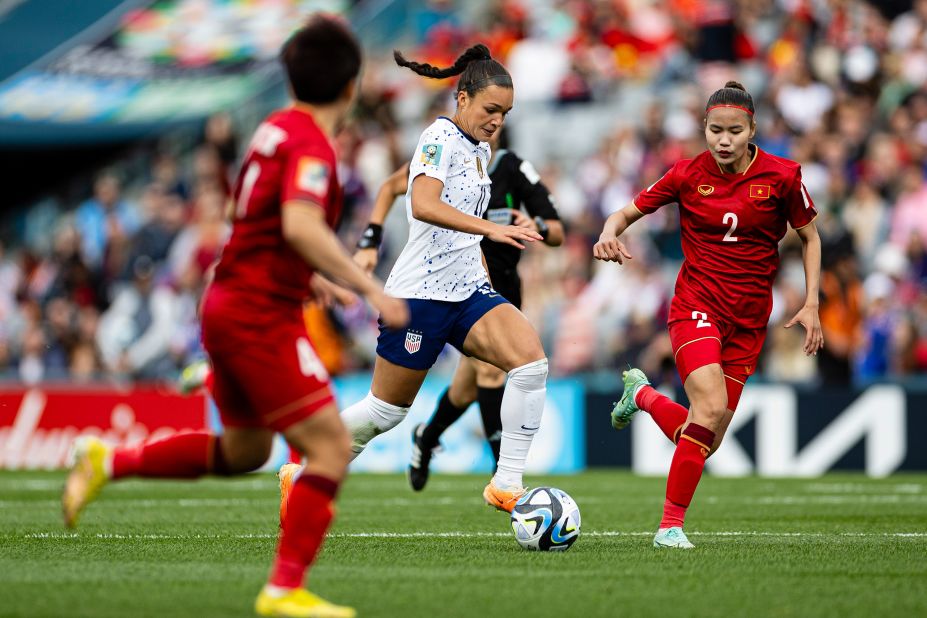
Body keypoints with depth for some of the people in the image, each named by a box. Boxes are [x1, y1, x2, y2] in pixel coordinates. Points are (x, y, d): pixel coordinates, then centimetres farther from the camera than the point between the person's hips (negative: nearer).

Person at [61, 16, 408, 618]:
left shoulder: (278, 128, 12)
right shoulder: (311, 144, -17)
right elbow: (301, 226, -33)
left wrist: (313, 279, 32)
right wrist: (369, 287, -30)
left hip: (229, 304, 10)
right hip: (262, 315, -10)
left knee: (242, 452, 24)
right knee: (331, 448, -8)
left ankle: (109, 461, 21)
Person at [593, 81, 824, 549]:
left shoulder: (782, 176, -3)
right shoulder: (688, 174, -4)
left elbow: (809, 237, 10)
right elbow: (628, 213, 5)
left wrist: (811, 304, 0)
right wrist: (609, 235, -18)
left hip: (748, 321, 3)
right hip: (697, 305, -2)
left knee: (706, 441, 0)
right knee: (711, 406, -26)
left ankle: (642, 395, 32)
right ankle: (671, 525, -14)